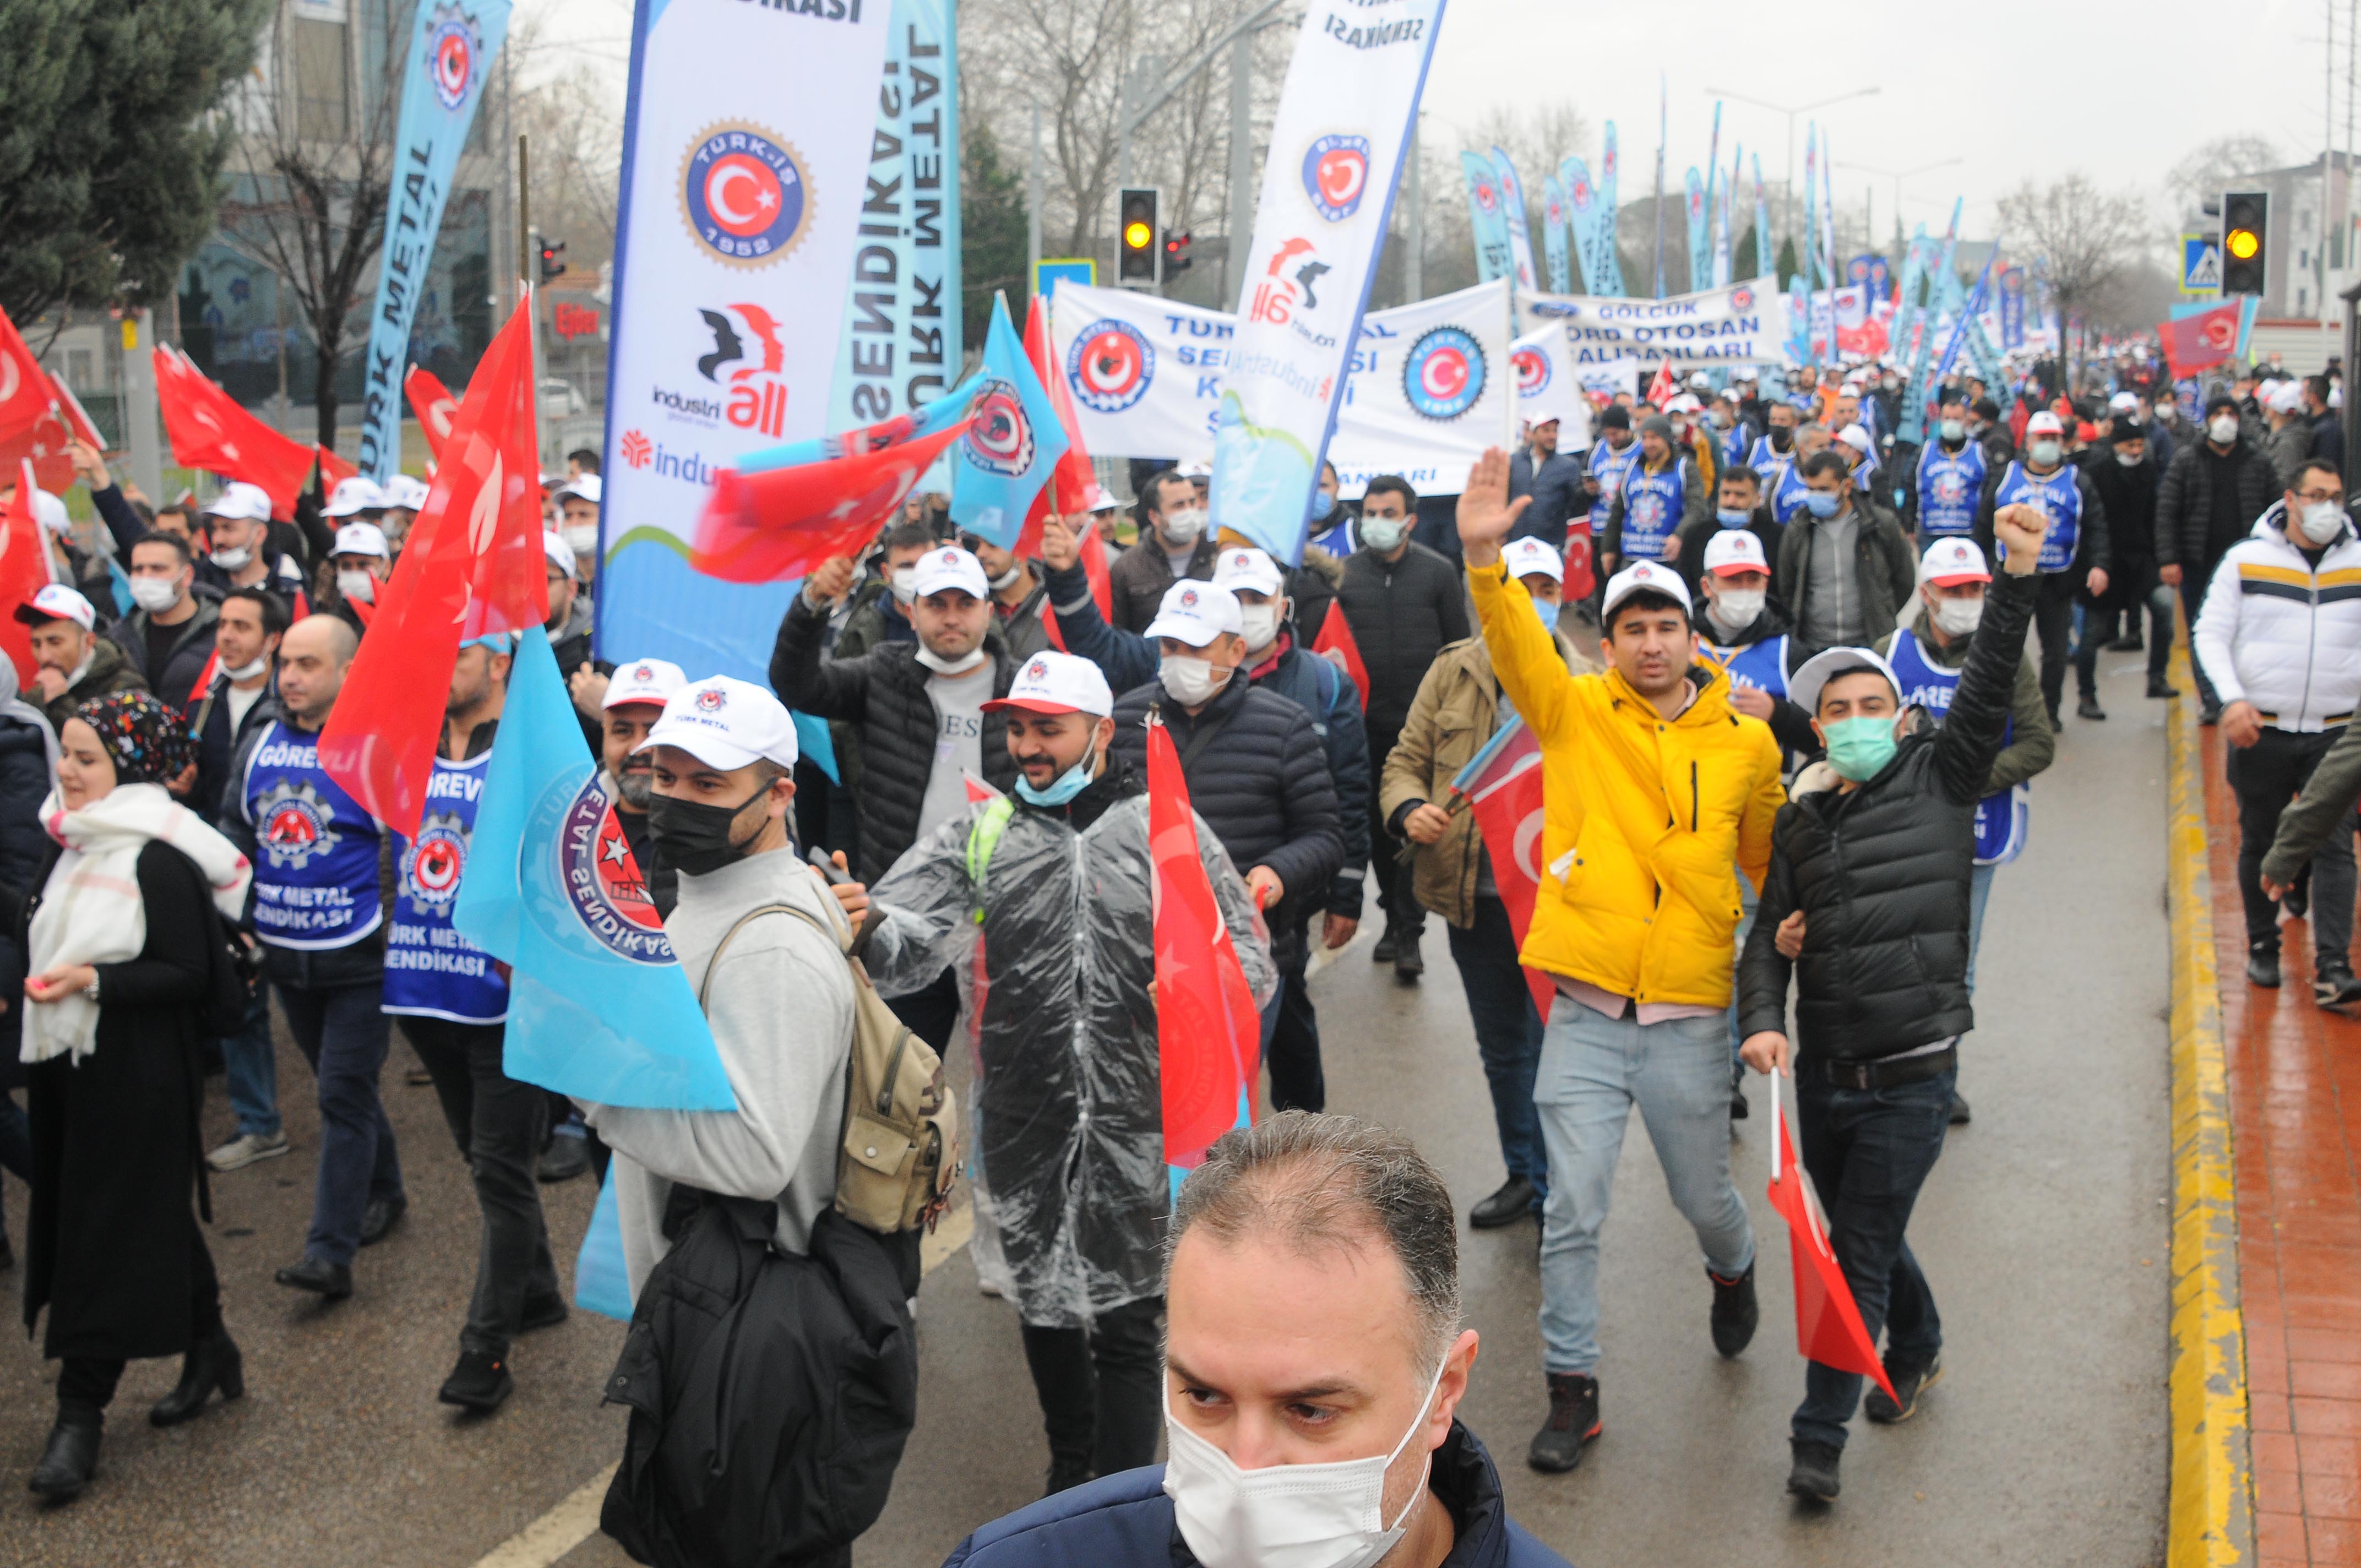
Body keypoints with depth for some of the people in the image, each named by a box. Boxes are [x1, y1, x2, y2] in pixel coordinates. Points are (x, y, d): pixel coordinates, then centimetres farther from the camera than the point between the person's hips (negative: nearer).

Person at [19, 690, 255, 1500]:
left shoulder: (159, 858, -15)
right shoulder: (67, 846, 8)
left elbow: (191, 976, -16)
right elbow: (40, 932, 20)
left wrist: (94, 982, -23)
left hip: (136, 1073, -7)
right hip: (64, 1062, 8)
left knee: (110, 1230, -3)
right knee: (154, 1215, 16)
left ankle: (81, 1415, 3)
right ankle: (209, 1351, 32)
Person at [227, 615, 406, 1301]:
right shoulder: (260, 746, 6)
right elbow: (235, 838, 15)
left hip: (359, 958, -6)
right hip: (286, 956, 6)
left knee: (343, 1095, -6)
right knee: (342, 1084, 19)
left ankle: (331, 1251, -6)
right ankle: (383, 1191, 38)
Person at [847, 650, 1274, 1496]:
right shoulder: (979, 833, 6)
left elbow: (1249, 961, 6)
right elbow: (910, 936, -9)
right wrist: (866, 925, -33)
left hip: (1135, 1117, -3)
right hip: (1022, 1118, 3)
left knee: (1125, 1316, -2)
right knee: (1042, 1300, 16)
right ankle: (1073, 1471, 37)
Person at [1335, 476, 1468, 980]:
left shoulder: (1438, 572, 2)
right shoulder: (1346, 573, 3)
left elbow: (1459, 645, 6)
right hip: (1368, 724, 2)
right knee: (1379, 825, 10)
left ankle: (1409, 932, -1)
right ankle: (1394, 916, 26)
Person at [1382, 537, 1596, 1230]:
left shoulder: (1590, 686, 0)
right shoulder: (1452, 674, 4)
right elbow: (1406, 761, 8)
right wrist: (1409, 808, -13)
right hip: (1476, 896, 3)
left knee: (1554, 1048, -1)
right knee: (1501, 1050, 17)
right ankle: (1525, 1175, 35)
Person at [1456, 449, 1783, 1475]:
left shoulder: (1747, 744, 3)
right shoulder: (1573, 715, 0)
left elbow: (1769, 856, 18)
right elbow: (1517, 648, -18)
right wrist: (1485, 559, -33)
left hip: (1689, 1016, 1)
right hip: (1585, 1013, 0)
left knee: (1703, 1197, 16)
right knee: (1573, 1213, 0)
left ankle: (1733, 1270, 51)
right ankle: (1573, 1390, 15)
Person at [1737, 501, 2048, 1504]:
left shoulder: (1938, 781, 0)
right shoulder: (1798, 821, 9)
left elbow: (1986, 690, -14)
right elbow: (1767, 938, 9)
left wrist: (2017, 579, -24)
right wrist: (1763, 1018, -9)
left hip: (1910, 1075, -4)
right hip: (1822, 1072, 4)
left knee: (1860, 1254, -3)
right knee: (1862, 1236, 19)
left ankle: (1819, 1438, 5)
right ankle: (1917, 1349, 45)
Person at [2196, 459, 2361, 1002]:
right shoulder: (2247, 559, 0)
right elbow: (2210, 635, -1)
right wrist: (2232, 699, -15)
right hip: (2261, 732, 0)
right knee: (2259, 844, 10)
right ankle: (2263, 946, 28)